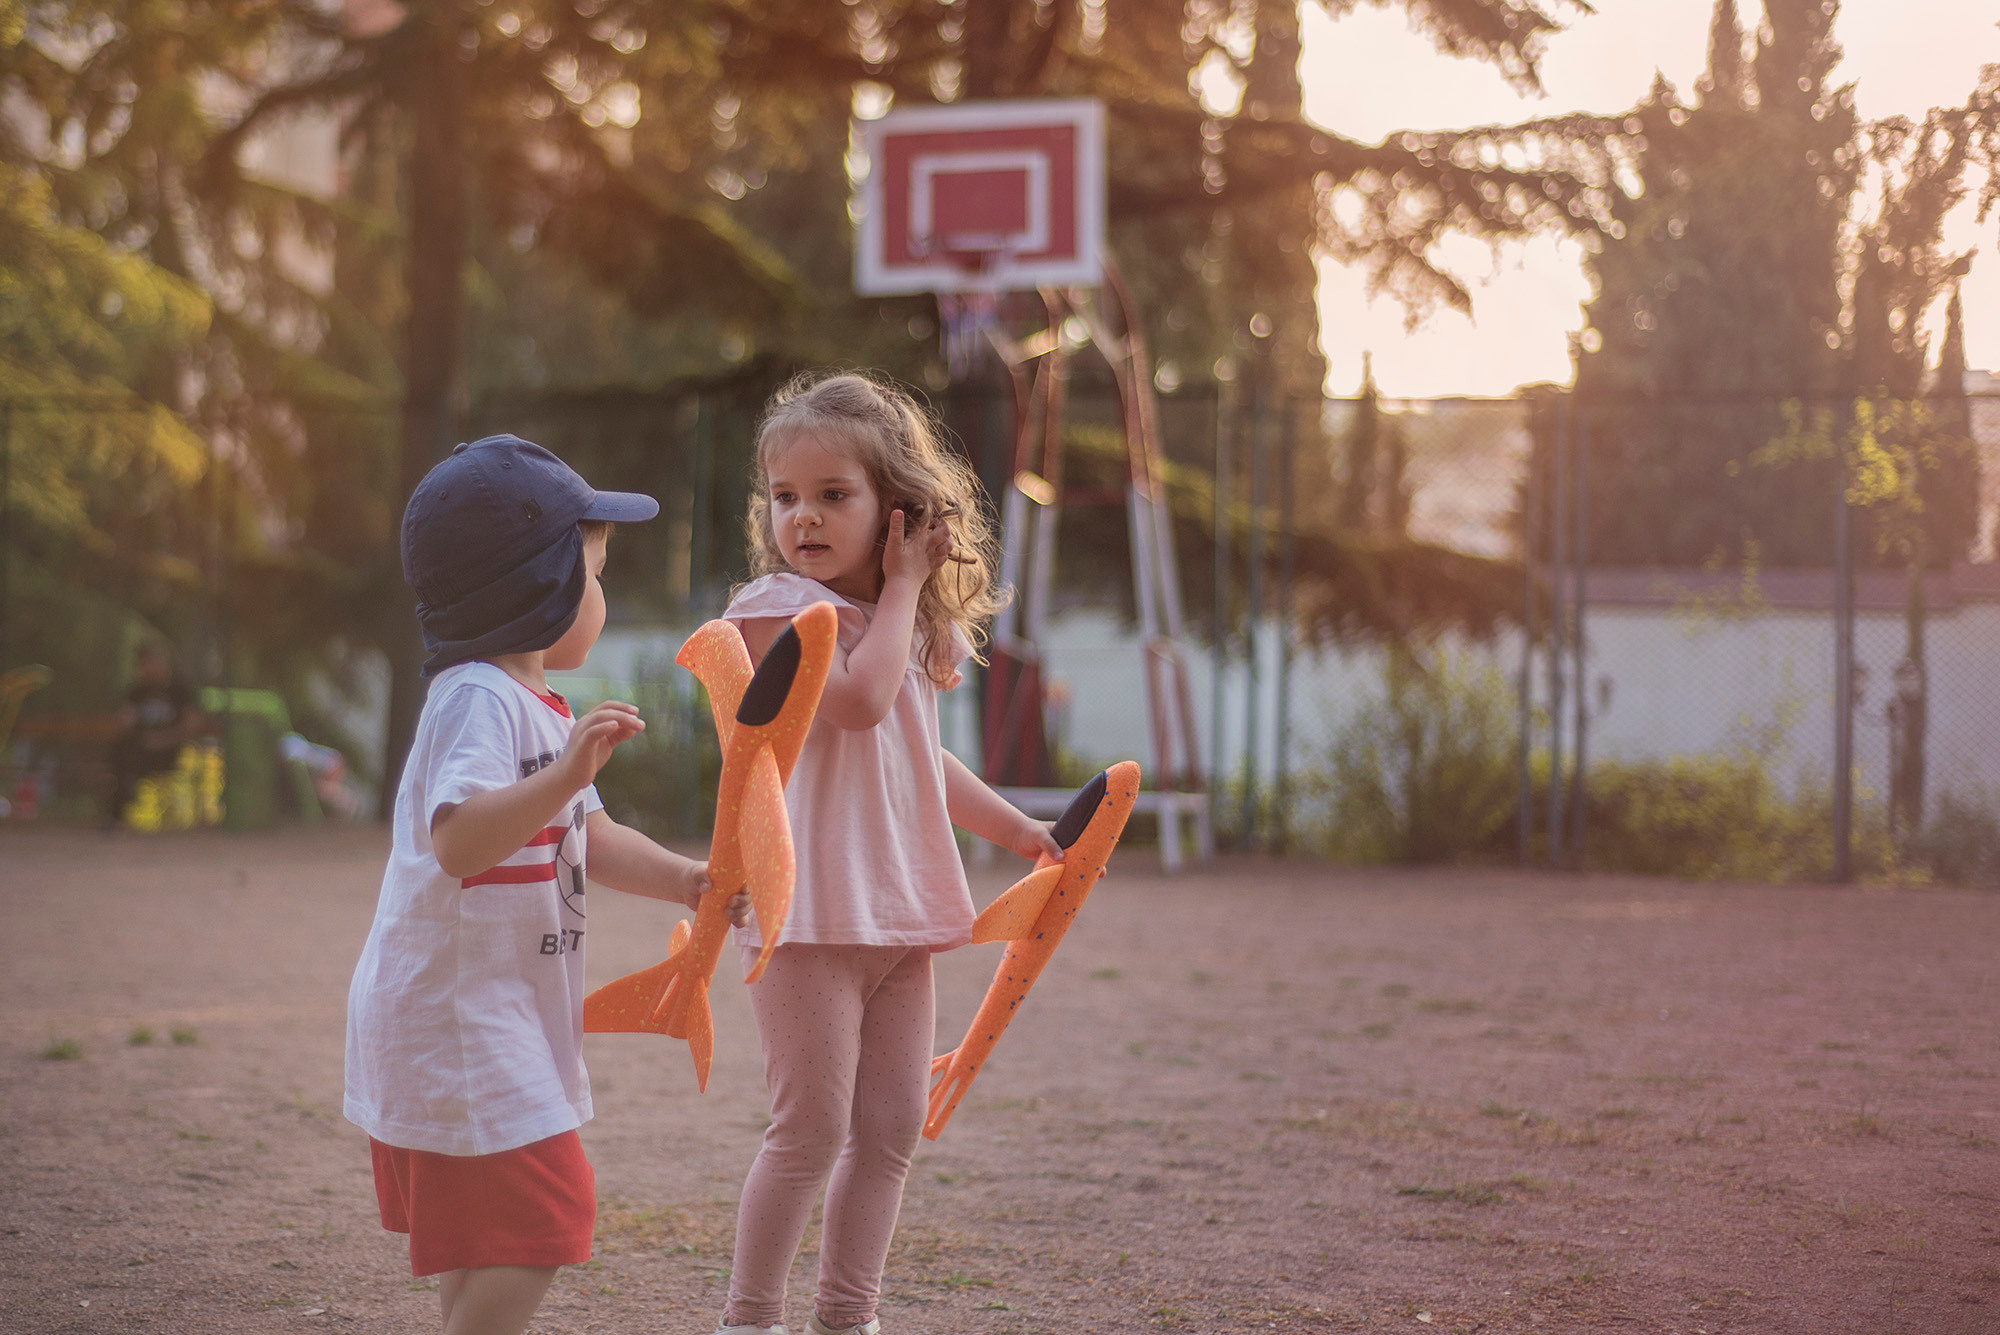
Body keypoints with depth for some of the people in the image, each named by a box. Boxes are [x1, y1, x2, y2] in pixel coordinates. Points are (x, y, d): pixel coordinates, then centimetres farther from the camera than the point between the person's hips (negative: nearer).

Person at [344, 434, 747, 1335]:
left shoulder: (532, 708, 16)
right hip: (458, 1016, -11)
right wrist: (568, 774, -43)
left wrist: (688, 881, 10)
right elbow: (457, 840, -34)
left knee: (482, 1231, 19)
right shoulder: (479, 700, -19)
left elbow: (585, 841, 22)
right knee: (531, 1220, -12)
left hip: (496, 1016, 11)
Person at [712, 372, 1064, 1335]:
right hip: (807, 910, -7)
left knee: (891, 1128, 10)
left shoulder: (906, 626, 15)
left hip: (897, 911, 8)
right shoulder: (775, 606, -9)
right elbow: (857, 700, -25)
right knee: (811, 1128, -6)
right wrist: (900, 588, -13)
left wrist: (1023, 834, 28)